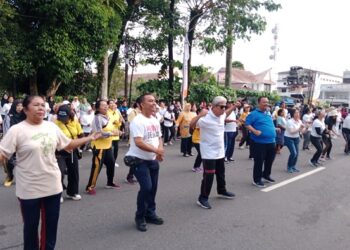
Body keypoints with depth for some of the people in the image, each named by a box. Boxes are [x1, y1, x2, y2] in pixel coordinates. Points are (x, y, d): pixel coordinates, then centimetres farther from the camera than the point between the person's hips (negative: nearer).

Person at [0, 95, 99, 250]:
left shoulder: (51, 127, 3)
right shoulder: (17, 130, -11)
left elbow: (69, 145, 12)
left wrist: (90, 138, 11)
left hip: (53, 186, 4)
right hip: (30, 189, -4)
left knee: (51, 225, 18)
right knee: (31, 226, 14)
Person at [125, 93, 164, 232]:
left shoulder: (155, 121, 8)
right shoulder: (137, 121, -19)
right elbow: (139, 142, -27)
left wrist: (160, 150, -6)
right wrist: (156, 150, -29)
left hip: (153, 160, 8)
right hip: (139, 160, -8)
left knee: (153, 187, 13)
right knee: (146, 187, -15)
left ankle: (150, 214, 30)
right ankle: (140, 217, 5)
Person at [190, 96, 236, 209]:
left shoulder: (221, 115, 2)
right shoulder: (206, 118, -24)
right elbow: (191, 125, -33)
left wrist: (233, 107, 17)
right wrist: (199, 115, -46)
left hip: (220, 151, 8)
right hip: (209, 153, -8)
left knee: (221, 173, 23)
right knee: (208, 176, -5)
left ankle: (222, 191, 44)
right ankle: (203, 198, 8)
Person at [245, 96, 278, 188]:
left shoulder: (268, 114, 15)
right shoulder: (254, 114, -10)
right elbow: (247, 124, -16)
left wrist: (274, 129, 13)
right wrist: (254, 131, -27)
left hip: (271, 141, 8)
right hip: (259, 142, -8)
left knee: (270, 160, 18)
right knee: (259, 161, -1)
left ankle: (266, 175, 37)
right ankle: (257, 179, 11)